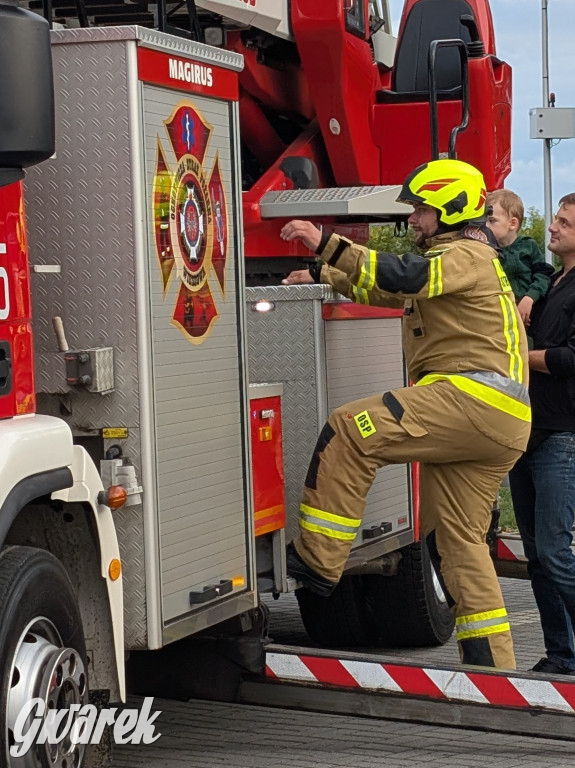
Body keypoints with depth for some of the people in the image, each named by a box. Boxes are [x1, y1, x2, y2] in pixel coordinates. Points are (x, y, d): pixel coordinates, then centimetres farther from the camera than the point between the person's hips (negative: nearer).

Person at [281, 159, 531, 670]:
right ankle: (493, 668, 11)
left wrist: (326, 243, -25)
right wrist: (323, 276, 37)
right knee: (458, 539, 10)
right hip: (495, 424, 11)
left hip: (474, 396, -11)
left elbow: (406, 277, -23)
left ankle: (317, 562, -22)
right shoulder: (450, 259, 30)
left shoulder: (467, 255, -3)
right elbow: (386, 290, 42)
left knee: (350, 430, -20)